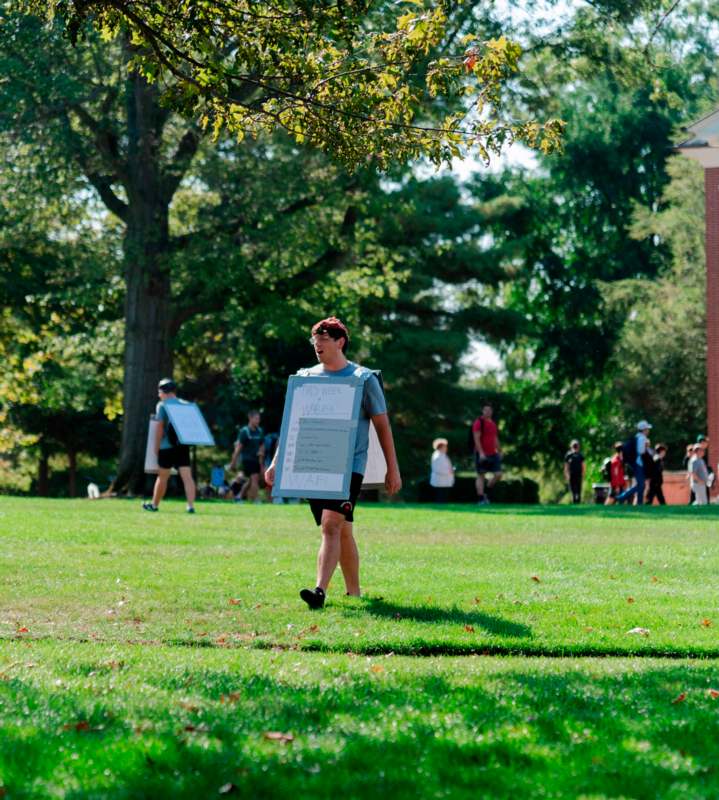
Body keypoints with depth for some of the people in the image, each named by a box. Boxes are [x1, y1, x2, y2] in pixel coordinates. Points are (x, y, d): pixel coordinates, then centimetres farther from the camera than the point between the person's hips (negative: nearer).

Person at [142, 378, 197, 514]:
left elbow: (159, 427, -8)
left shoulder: (162, 405, -4)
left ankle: (154, 504, 23)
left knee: (162, 477, 9)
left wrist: (156, 446, -2)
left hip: (167, 446, -3)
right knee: (187, 476, -5)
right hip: (183, 446, 3)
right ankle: (191, 506, -16)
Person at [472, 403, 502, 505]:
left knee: (498, 474, -1)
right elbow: (476, 439, -15)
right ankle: (480, 499, 1)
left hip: (492, 454, 7)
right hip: (482, 454, -7)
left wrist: (499, 452, 19)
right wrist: (481, 453, -23)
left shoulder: (493, 423, 15)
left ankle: (485, 493, 15)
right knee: (481, 476, -2)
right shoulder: (479, 422, -8)